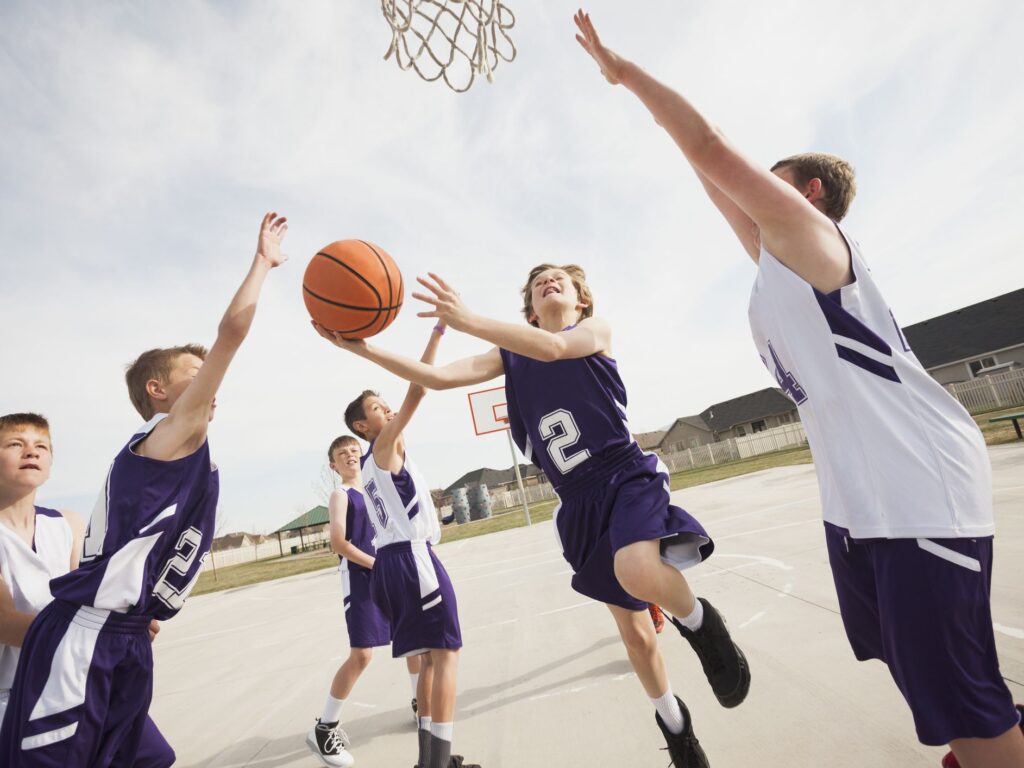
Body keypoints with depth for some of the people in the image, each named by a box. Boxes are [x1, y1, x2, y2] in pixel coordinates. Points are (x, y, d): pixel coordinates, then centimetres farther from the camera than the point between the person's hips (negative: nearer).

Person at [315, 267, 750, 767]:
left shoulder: (596, 329, 1)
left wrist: (466, 320, -33)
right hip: (578, 501, 3)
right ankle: (673, 723, 40)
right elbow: (439, 377, 2)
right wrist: (364, 349, -7)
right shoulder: (512, 356, 10)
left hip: (628, 476, -3)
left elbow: (553, 348, -22)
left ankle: (698, 622, 0)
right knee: (634, 632, 11)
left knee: (637, 571, -35)